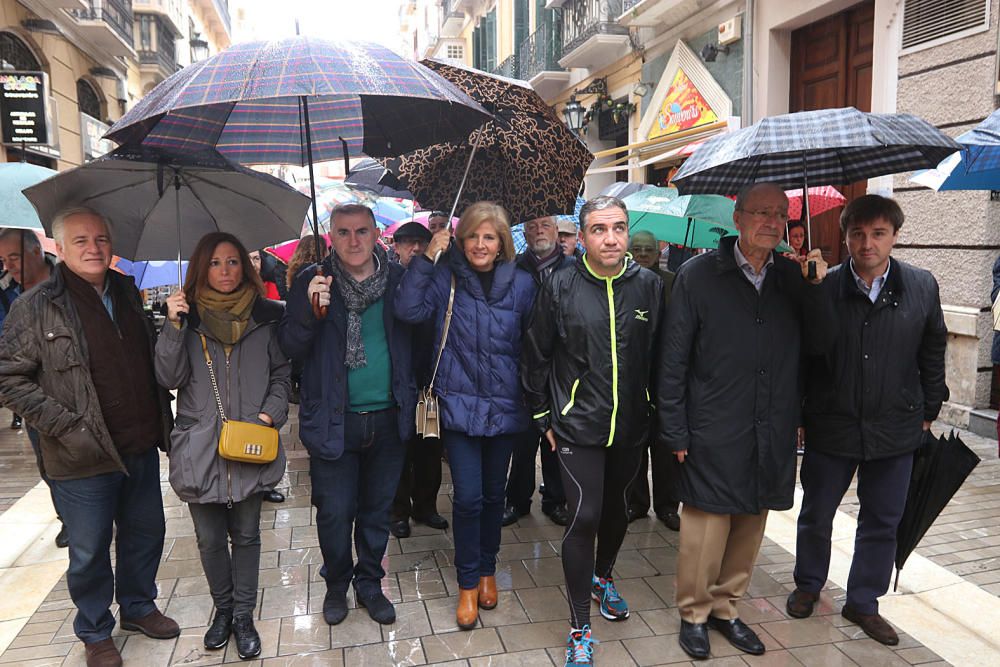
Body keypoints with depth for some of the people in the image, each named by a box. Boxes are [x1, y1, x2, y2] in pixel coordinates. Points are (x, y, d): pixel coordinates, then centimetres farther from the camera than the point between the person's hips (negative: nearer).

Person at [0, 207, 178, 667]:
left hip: (141, 448, 5)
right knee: (89, 551, 11)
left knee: (146, 534, 19)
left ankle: (138, 606, 42)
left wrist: (162, 419, 9)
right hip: (84, 459, -5)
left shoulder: (128, 294, 6)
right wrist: (66, 426, -17)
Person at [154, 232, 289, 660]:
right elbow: (170, 377, -6)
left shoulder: (265, 316, 2)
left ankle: (244, 616, 27)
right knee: (210, 539, 14)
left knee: (246, 535, 12)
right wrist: (173, 326, -16)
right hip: (200, 447, 1)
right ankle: (222, 609, 35)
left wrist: (271, 413, -8)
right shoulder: (188, 316, 2)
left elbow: (281, 372, 6)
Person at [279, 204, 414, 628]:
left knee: (377, 510, 16)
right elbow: (289, 348, -7)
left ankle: (369, 583, 37)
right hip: (333, 421, -1)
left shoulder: (397, 279, 0)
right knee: (334, 513, 6)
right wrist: (310, 310, -24)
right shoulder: (312, 283, -4)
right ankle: (336, 585, 33)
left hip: (388, 419, 2)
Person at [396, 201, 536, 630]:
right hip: (459, 404, -2)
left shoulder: (521, 284, 0)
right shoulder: (446, 277, -3)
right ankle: (468, 582, 20)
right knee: (467, 496, -2)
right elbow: (409, 310, -17)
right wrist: (427, 258, -19)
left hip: (504, 406, 2)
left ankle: (487, 570, 37)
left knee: (493, 494, 15)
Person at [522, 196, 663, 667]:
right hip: (577, 427, -3)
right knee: (584, 517, -7)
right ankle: (579, 627, 10)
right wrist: (542, 416, 1)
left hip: (630, 426, 3)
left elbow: (662, 356, 5)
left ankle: (602, 576, 49)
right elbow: (535, 356, -1)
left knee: (616, 507, 20)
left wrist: (658, 413, 7)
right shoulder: (560, 288, -9)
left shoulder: (649, 286, -3)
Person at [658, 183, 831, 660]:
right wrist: (674, 431, -7)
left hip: (772, 435, 4)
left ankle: (725, 607, 36)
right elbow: (674, 359, -5)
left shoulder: (794, 277, 6)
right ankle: (693, 614, 26)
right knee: (706, 527, 3)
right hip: (714, 434, -4)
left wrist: (816, 288, -10)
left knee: (750, 524, 15)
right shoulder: (699, 275, -5)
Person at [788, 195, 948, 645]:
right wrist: (797, 415, -2)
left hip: (895, 429, 2)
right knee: (816, 514, 14)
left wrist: (929, 411, 9)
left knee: (882, 521, 14)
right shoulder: (824, 288, -9)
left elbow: (933, 354, 8)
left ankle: (863, 602, 33)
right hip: (831, 425, -1)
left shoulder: (922, 287, -2)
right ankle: (808, 586, 37)